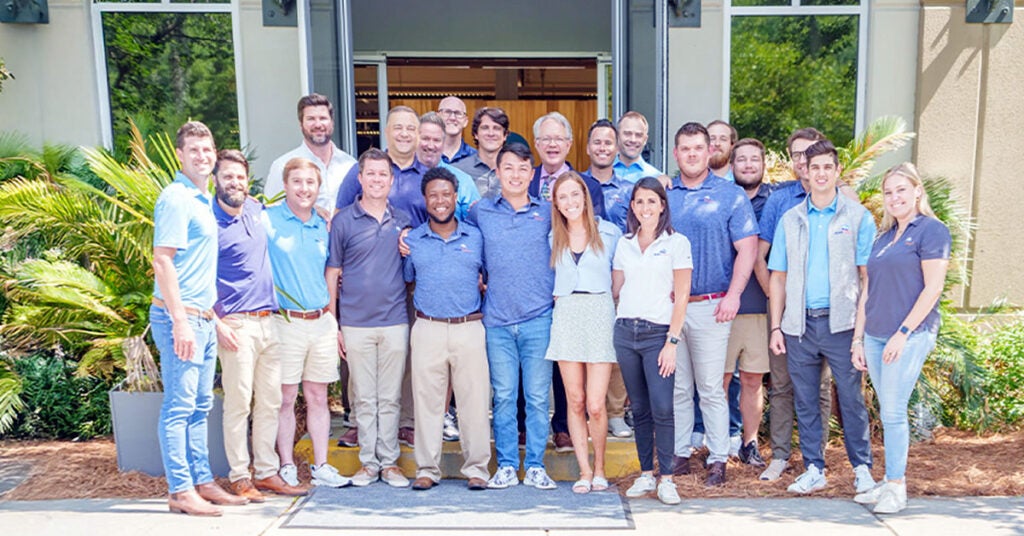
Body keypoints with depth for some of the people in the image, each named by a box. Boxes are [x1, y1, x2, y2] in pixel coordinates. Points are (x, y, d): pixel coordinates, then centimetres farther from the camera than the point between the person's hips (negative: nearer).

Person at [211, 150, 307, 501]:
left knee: (270, 402, 9)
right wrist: (218, 323, -15)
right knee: (238, 402, -3)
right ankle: (239, 477, 9)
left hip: (269, 322, 7)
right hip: (237, 325, -6)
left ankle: (267, 472, 19)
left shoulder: (257, 211, 11)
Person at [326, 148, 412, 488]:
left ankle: (390, 462, 17)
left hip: (395, 322, 2)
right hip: (356, 323, -1)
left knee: (391, 398, 7)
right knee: (364, 398, 6)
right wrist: (332, 323, 0)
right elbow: (332, 274, 3)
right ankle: (368, 462, 18)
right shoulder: (343, 221, 2)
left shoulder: (403, 221, 9)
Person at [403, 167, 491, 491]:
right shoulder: (412, 241, 9)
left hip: (469, 328, 0)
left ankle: (476, 468, 13)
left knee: (475, 401, 1)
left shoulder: (476, 237, 8)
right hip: (427, 329, 1)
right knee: (427, 401, 4)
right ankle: (427, 469, 16)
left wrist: (478, 291, 2)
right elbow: (406, 281, 19)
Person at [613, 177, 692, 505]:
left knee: (662, 408, -11)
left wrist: (672, 342, -11)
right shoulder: (624, 244, 13)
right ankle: (645, 475, 17)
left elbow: (681, 296, -4)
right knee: (639, 409, 8)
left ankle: (666, 478, 0)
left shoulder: (676, 243, 1)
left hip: (658, 333, -4)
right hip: (625, 331, 4)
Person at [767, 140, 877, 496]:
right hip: (799, 323, 3)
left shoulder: (857, 216, 3)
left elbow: (868, 275, 0)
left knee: (851, 397, 2)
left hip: (841, 322, -3)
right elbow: (778, 277, 10)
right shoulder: (790, 220, 10)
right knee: (805, 400, 8)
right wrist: (776, 326, 5)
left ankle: (862, 468, 18)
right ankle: (814, 469, 20)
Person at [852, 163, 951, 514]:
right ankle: (890, 481, 18)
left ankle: (896, 489, 5)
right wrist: (858, 339, 13)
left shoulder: (931, 230, -3)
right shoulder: (883, 238, 17)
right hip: (875, 336, 6)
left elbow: (932, 289, -11)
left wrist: (903, 333, -15)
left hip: (910, 335, -6)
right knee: (888, 413, 10)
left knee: (893, 412, -6)